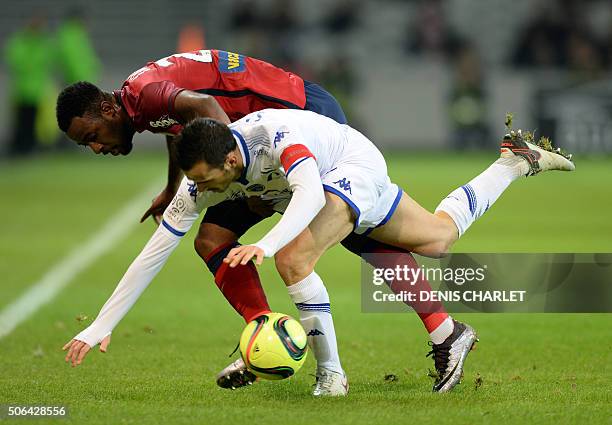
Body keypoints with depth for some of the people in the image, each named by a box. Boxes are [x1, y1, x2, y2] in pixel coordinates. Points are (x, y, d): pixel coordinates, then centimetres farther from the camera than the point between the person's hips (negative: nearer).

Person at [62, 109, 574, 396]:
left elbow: (311, 194, -54)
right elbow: (154, 251, -17)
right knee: (437, 237, 23)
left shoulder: (276, 136, -40)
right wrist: (100, 327, -21)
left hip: (356, 164, -8)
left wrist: (266, 245, -70)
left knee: (294, 259, -30)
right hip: (330, 179, 8)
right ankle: (517, 161, 41)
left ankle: (331, 375, -16)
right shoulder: (200, 182, -20)